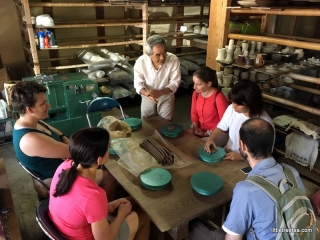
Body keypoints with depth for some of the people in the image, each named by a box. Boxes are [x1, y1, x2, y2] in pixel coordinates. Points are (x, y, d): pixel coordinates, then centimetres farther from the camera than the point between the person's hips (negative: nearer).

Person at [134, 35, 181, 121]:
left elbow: (175, 82, -19)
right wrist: (146, 93, -37)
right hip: (147, 97, 1)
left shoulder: (174, 60, -28)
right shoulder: (140, 62, -26)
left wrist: (160, 92, -34)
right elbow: (138, 83, -16)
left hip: (166, 96, 0)